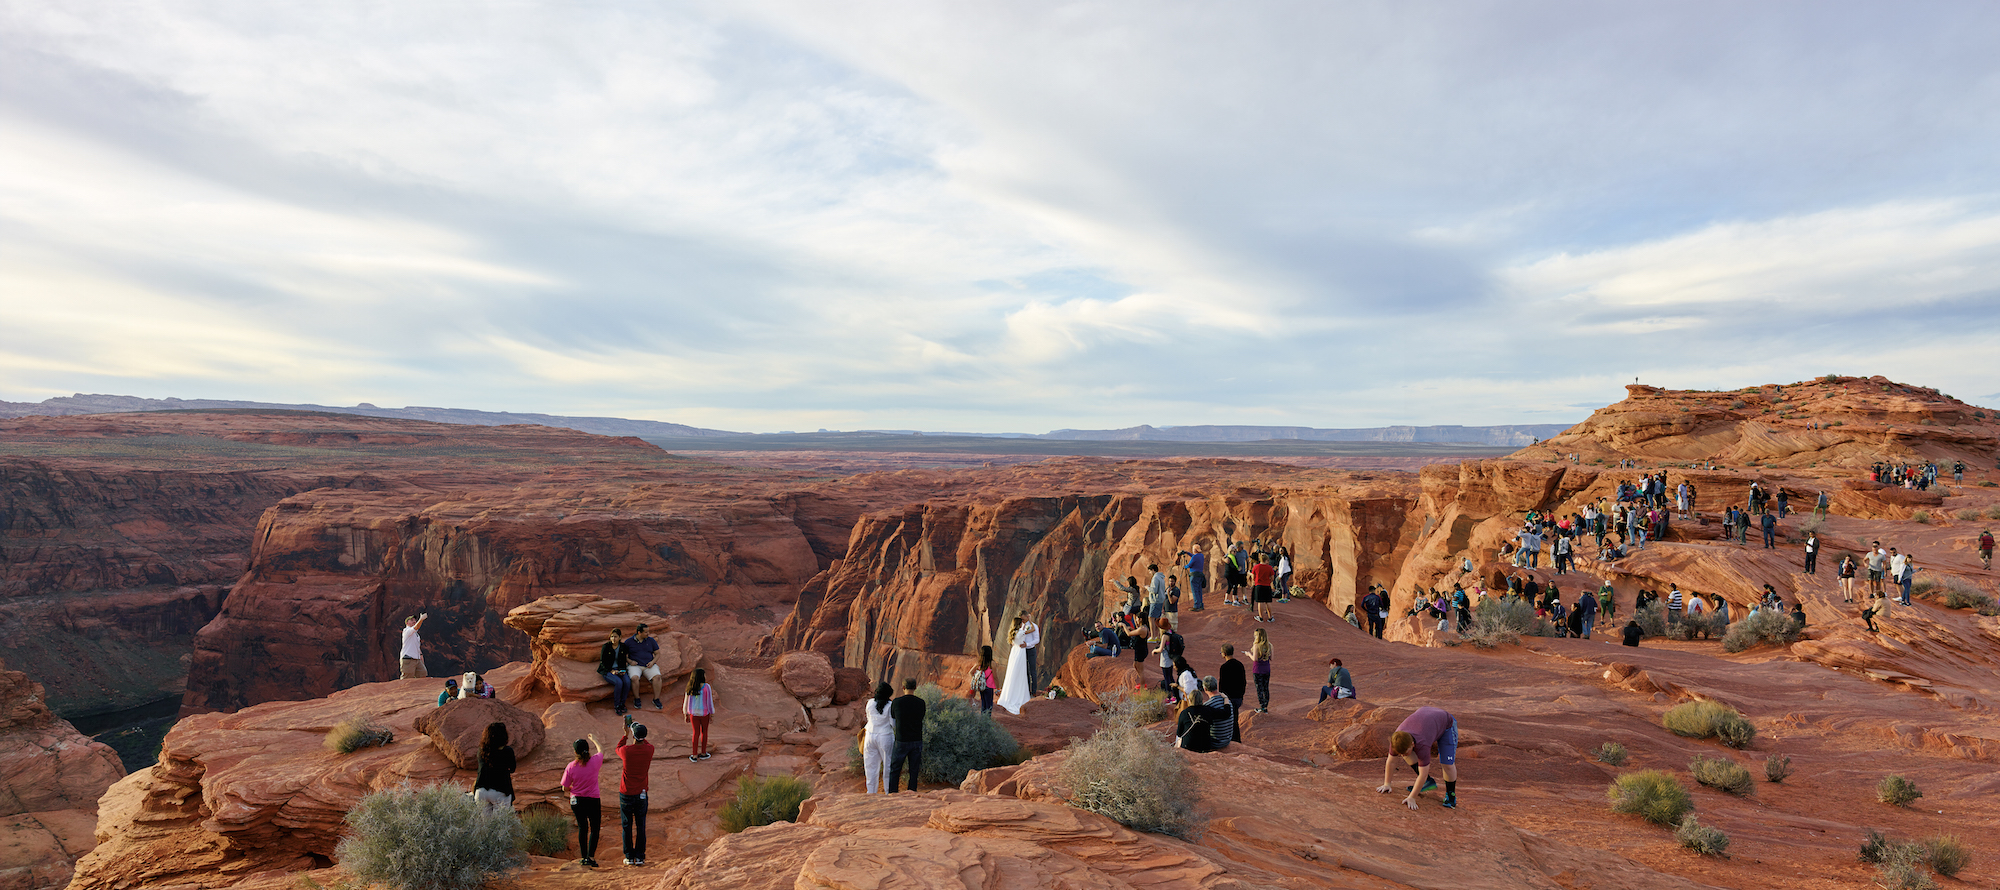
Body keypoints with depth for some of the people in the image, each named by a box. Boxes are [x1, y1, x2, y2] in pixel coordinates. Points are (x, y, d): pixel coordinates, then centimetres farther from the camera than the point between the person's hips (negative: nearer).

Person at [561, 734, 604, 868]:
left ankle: (584, 857, 19)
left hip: (576, 801, 1)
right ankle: (591, 856, -1)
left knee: (582, 828, 16)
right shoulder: (595, 761, -11)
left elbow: (565, 788, -4)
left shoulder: (571, 766, -11)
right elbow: (601, 750, 13)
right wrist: (594, 739, 29)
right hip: (593, 801, -1)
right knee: (595, 828, 11)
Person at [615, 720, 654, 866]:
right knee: (641, 826, 8)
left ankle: (629, 857, 12)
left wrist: (625, 734, 18)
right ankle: (640, 857, 9)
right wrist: (633, 730, 21)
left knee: (626, 826, 9)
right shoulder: (649, 750, -9)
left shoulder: (626, 750, -15)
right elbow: (645, 743, 17)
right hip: (641, 794, 2)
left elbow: (617, 749, 10)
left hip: (626, 794, -2)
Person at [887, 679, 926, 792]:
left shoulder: (896, 702, -8)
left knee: (895, 770, 10)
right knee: (914, 770, 9)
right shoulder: (921, 702, -3)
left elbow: (893, 718, 8)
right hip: (917, 740, 2)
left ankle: (893, 792, 5)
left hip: (901, 741, -1)